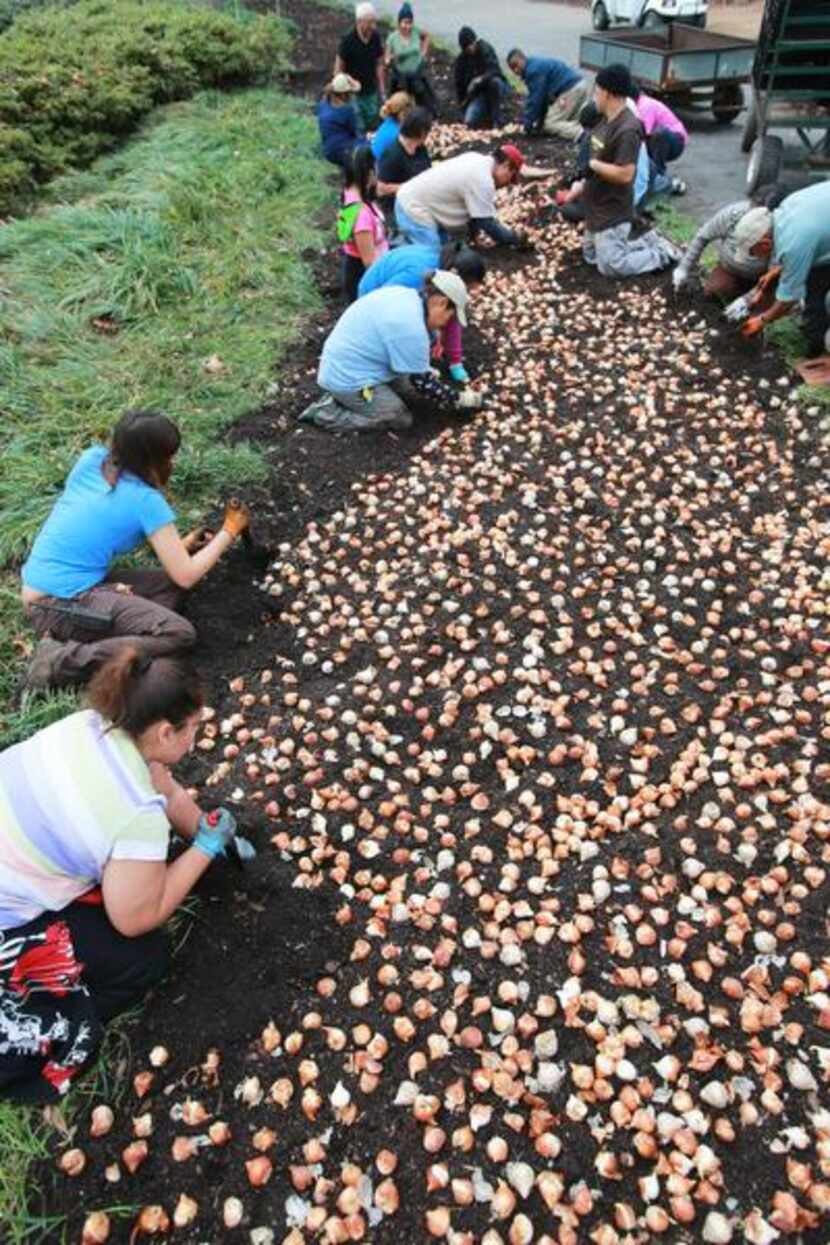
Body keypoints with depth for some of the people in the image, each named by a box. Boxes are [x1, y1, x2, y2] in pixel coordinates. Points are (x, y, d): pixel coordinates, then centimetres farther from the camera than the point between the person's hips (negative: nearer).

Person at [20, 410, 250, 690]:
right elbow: (186, 576, -8)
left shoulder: (91, 458, 5)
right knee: (180, 635, -14)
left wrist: (175, 545, 18)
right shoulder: (146, 500, -13)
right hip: (59, 604, -8)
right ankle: (62, 660, -16)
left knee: (167, 585, 12)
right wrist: (229, 531, 5)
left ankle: (69, 639, -5)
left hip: (39, 590, 8)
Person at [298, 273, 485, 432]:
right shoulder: (412, 329, -25)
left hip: (341, 364, 10)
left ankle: (342, 398, 13)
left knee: (408, 387, 15)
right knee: (402, 419, 0)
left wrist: (425, 371, 17)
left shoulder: (402, 293, 3)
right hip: (348, 379, -10)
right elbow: (421, 382, -15)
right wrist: (460, 400, -4)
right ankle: (327, 413, -1)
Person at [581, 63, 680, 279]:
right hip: (597, 206, 10)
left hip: (613, 211, -10)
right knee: (591, 255, 21)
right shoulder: (607, 119, 5)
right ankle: (649, 242, 25)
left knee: (611, 266, -7)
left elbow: (624, 174, -29)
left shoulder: (627, 129, -25)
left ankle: (662, 254, 9)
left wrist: (592, 164, -21)